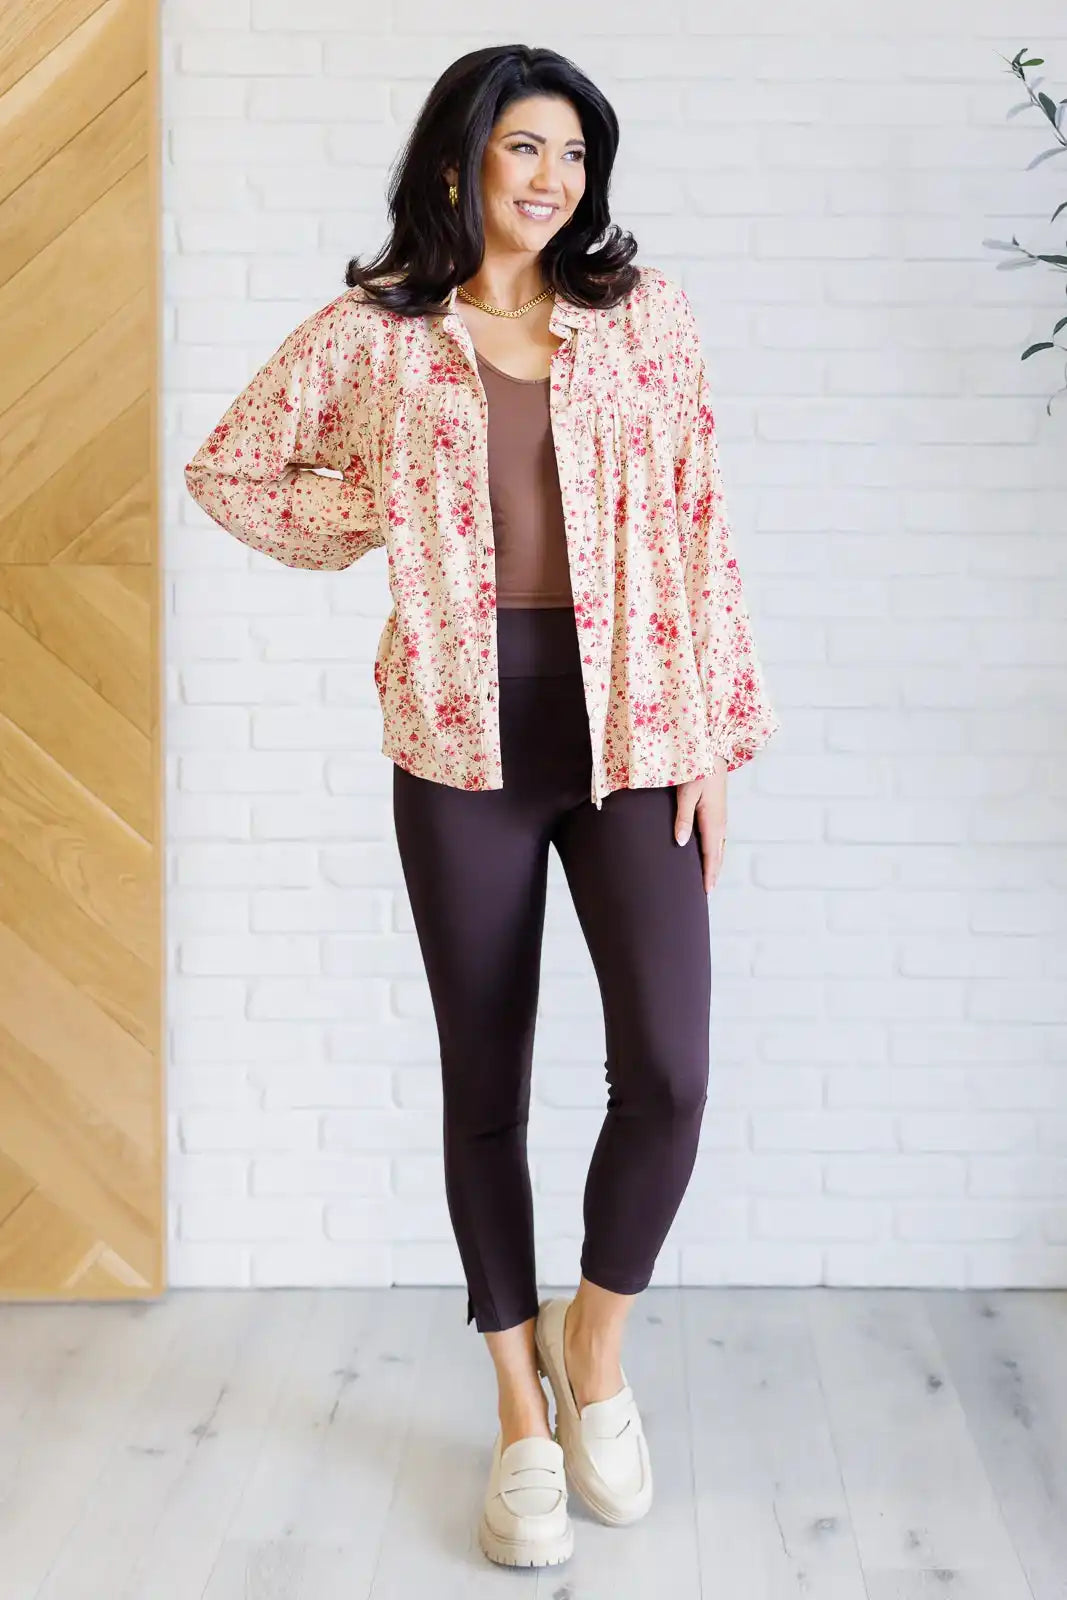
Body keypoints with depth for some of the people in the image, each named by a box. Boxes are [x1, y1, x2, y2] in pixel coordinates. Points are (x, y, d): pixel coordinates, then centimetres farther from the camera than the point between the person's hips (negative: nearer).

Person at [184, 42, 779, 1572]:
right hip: (462, 745, 0)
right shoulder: (373, 332, 5)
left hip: (627, 731, 0)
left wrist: (711, 740, -2)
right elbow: (229, 468, 16)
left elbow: (697, 525, 3)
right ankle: (524, 1414, 23)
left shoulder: (642, 312, 6)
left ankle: (595, 1335, 18)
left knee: (668, 1072, -11)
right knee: (485, 1086, 6)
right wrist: (378, 524, 5)